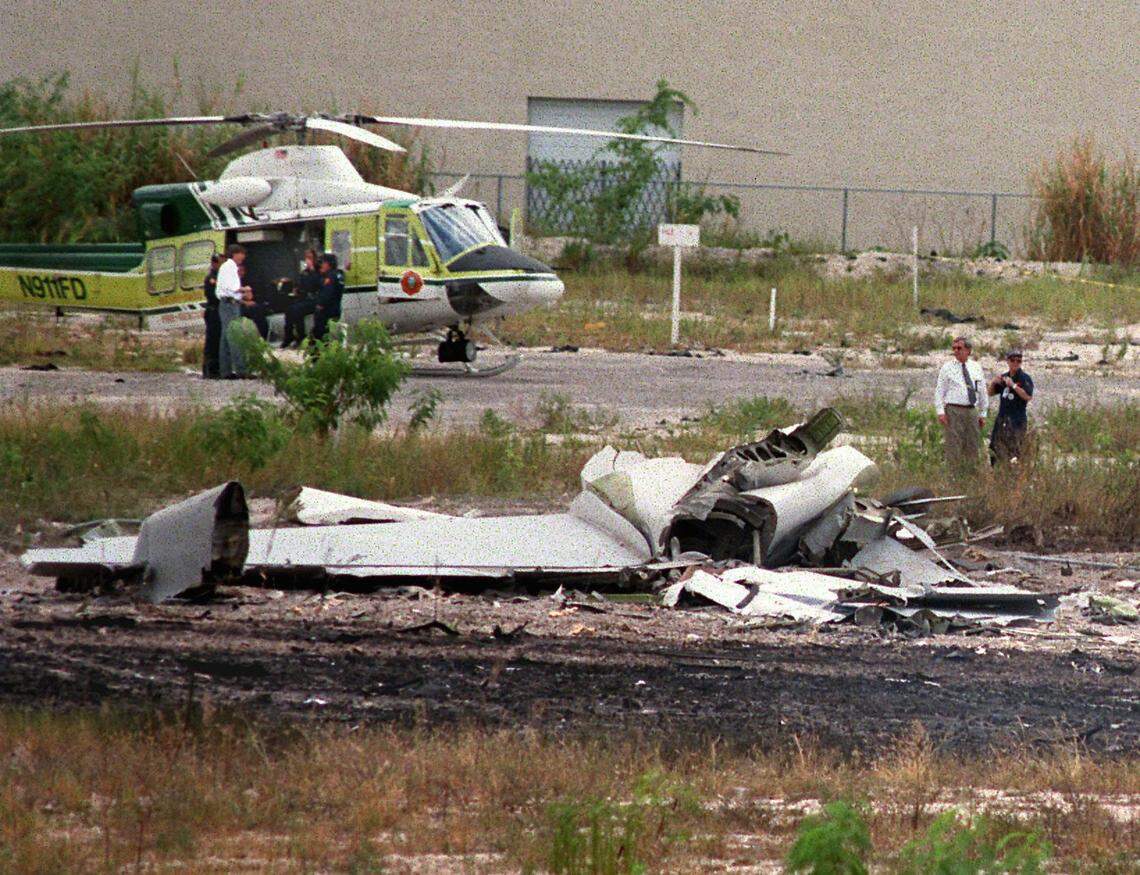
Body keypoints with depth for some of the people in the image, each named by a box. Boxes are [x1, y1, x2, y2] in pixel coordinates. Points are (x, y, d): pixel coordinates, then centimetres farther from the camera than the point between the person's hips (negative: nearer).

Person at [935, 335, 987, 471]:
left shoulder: (976, 368, 12)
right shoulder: (947, 368, 3)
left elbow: (982, 392, 17)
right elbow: (939, 391, 0)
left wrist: (982, 413, 14)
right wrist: (940, 412, -10)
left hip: (972, 411, 4)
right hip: (954, 411, -4)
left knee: (973, 447, 6)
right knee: (954, 446, -6)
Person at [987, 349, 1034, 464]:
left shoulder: (1024, 378, -4)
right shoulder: (1003, 377, 14)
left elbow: (1028, 396, -17)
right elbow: (990, 392, 19)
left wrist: (1013, 385, -21)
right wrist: (993, 382, -1)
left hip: (1017, 420, -6)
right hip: (1002, 417, 6)